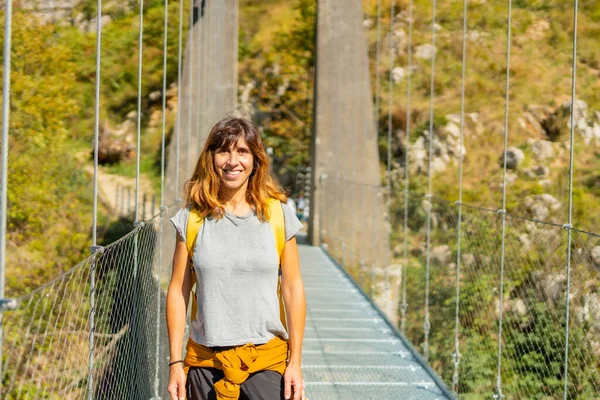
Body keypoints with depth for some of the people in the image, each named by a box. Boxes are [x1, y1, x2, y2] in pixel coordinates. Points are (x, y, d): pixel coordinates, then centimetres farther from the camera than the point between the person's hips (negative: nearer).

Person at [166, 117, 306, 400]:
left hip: (267, 360, -1)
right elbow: (178, 291, 4)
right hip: (205, 361, 1)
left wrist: (295, 361, 1)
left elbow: (293, 289, 3)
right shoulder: (192, 218, 2)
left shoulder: (277, 214, 2)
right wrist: (175, 362, 0)